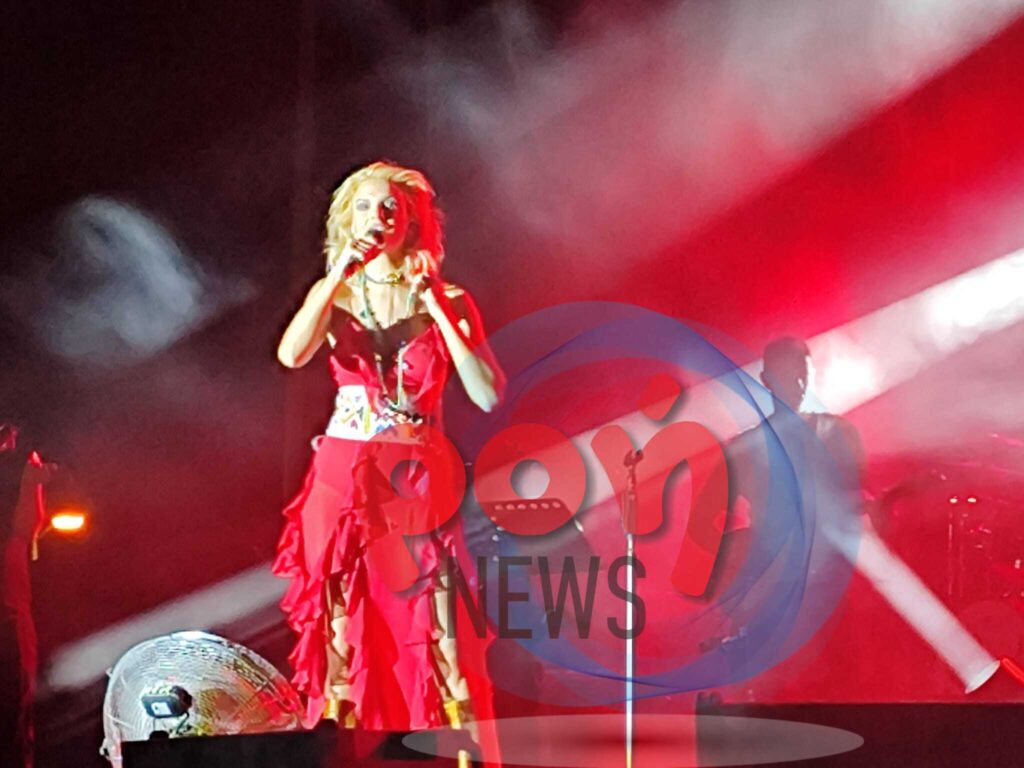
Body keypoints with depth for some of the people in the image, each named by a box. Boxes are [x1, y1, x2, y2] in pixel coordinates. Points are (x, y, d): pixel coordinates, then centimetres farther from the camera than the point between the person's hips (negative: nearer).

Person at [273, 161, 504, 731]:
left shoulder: (447, 300, 3)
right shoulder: (335, 296, 7)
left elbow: (488, 396, -9)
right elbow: (292, 355, -14)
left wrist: (437, 309, -12)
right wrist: (341, 274, -17)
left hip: (416, 486, -1)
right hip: (343, 481, 1)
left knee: (427, 635, -6)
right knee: (346, 635, 1)